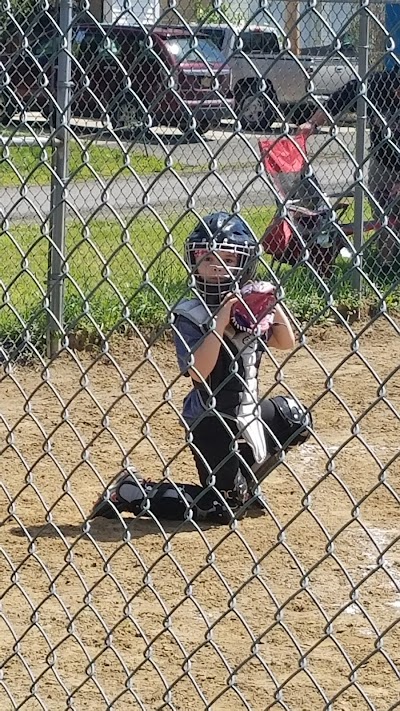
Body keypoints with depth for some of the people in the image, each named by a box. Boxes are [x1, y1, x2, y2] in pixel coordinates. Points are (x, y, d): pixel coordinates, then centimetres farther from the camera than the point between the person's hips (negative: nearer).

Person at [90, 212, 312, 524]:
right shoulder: (190, 314, -17)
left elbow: (286, 342, 8)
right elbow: (197, 371, -28)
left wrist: (274, 306, -9)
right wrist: (220, 323, -32)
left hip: (246, 413, 7)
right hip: (210, 421, -7)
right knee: (220, 508, -7)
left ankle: (242, 481, 22)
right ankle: (132, 493, 0)